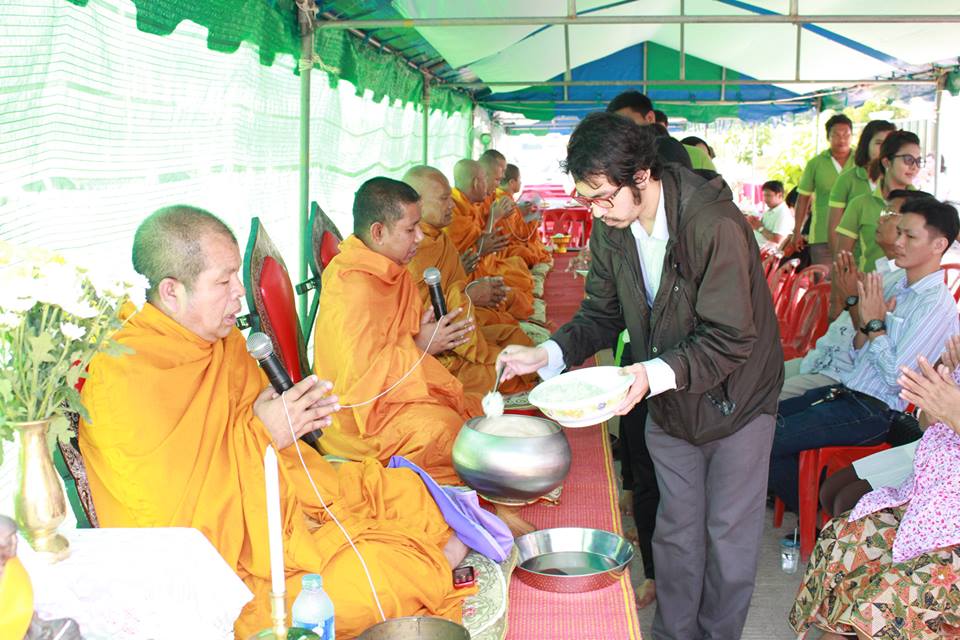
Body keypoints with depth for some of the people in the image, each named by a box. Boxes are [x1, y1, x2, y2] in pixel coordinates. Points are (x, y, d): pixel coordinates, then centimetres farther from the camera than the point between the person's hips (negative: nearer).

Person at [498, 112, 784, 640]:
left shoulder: (714, 225, -30)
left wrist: (657, 373, -43)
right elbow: (600, 315, -1)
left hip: (734, 398, -5)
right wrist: (548, 353, -18)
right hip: (666, 405, 5)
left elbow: (730, 341, -30)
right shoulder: (612, 231, -9)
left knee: (729, 536, 9)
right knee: (675, 531, 16)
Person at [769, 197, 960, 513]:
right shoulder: (897, 286, 9)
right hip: (847, 391, 9)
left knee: (765, 443, -15)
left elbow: (897, 378, -19)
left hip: (874, 411, -9)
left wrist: (874, 323, -13)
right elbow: (861, 355, 11)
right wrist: (857, 301, -1)